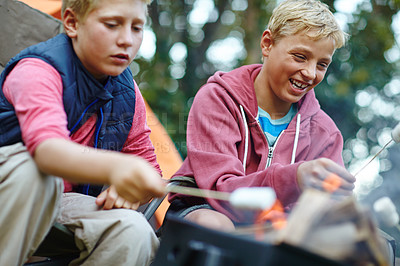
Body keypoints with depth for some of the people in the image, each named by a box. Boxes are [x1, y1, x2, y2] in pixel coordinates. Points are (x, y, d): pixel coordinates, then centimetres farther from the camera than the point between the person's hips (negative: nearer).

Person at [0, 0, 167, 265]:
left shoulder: (128, 93, 1)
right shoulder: (37, 71, -20)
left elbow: (145, 162, 12)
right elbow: (46, 146, -41)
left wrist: (130, 192, -15)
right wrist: (115, 167, -62)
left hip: (64, 202, 4)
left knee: (134, 234, -26)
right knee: (32, 170, -39)